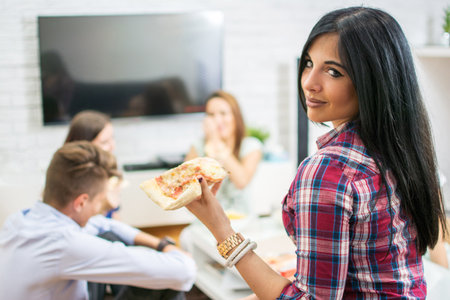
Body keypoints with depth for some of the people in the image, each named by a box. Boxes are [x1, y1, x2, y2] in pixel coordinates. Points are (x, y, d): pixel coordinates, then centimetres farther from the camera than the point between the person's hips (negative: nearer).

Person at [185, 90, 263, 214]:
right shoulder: (198, 148, 3)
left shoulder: (251, 146, 2)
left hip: (237, 213, -1)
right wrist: (211, 143, -13)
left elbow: (242, 182, -14)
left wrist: (219, 144, -10)